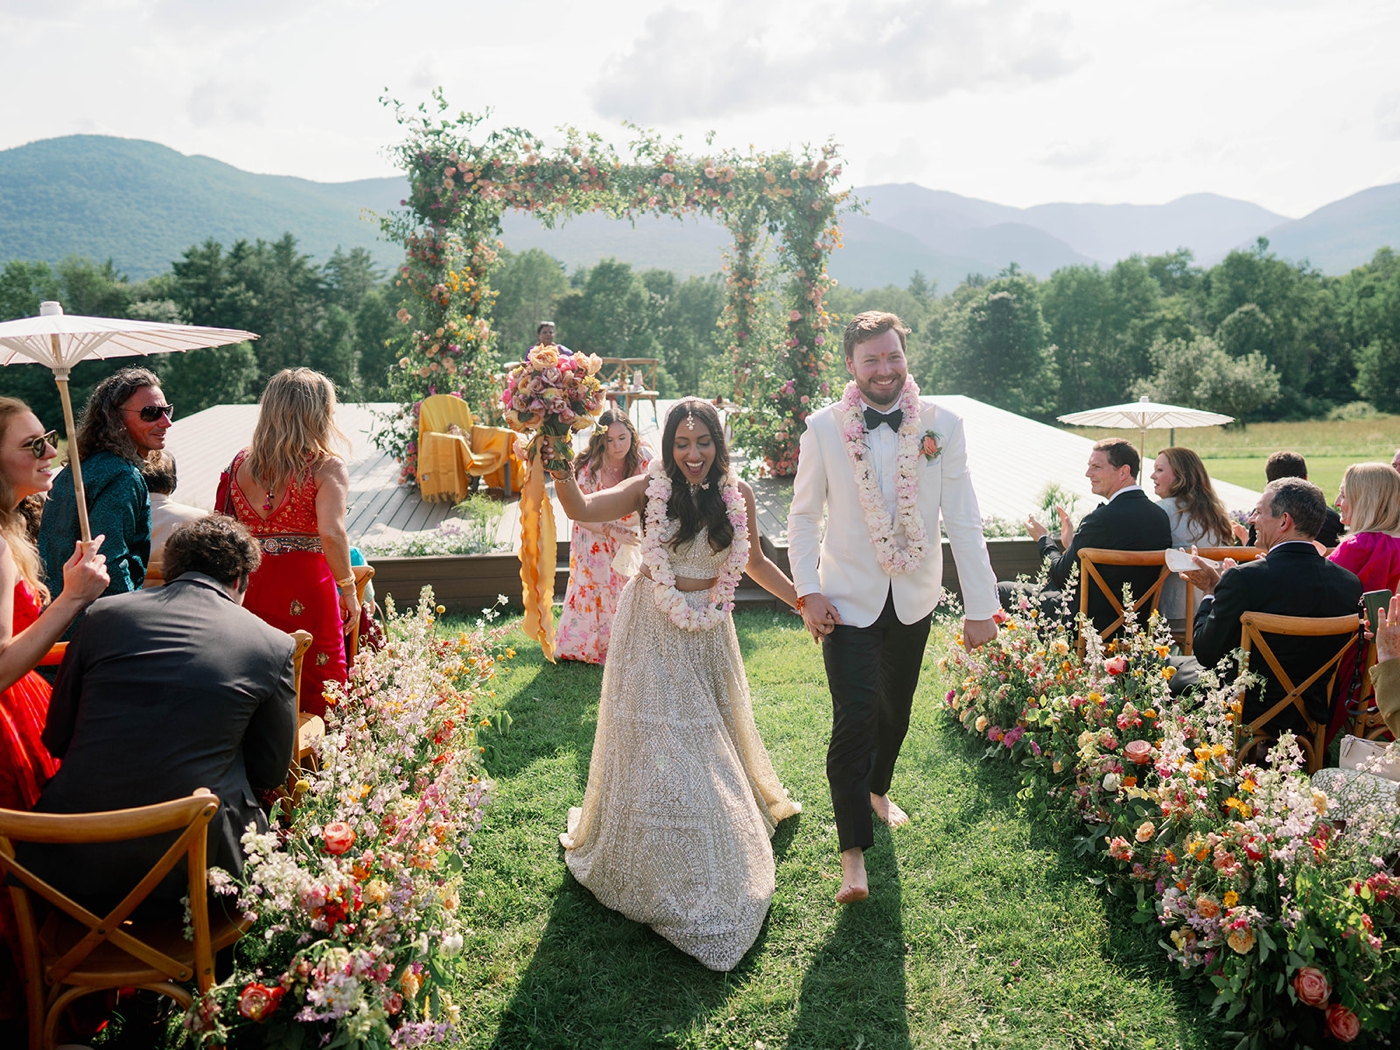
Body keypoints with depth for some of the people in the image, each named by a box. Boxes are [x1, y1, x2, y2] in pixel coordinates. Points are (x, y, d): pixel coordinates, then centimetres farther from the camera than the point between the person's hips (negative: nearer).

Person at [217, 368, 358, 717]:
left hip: (251, 583, 5)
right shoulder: (326, 467, -9)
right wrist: (348, 588, -13)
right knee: (315, 692, 5)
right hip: (306, 587, -5)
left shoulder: (241, 463, 7)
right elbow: (332, 534, -22)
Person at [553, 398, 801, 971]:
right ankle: (658, 864, 23)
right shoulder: (651, 488, -12)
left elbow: (753, 561, 10)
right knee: (656, 742, 3)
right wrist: (560, 468, -41)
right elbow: (582, 509, -24)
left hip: (707, 633, 3)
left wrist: (805, 600, 9)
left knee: (710, 733, 18)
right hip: (652, 631, -3)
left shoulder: (737, 495, -4)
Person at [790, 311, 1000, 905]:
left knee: (896, 708, 20)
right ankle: (853, 853, 3)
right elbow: (803, 515, -1)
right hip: (848, 599, -2)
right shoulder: (823, 428, -8)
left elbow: (964, 521, -6)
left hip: (914, 598, 3)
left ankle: (877, 790, 48)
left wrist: (981, 606, -7)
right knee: (854, 718, -9)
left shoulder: (942, 426, -7)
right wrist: (808, 592, -10)